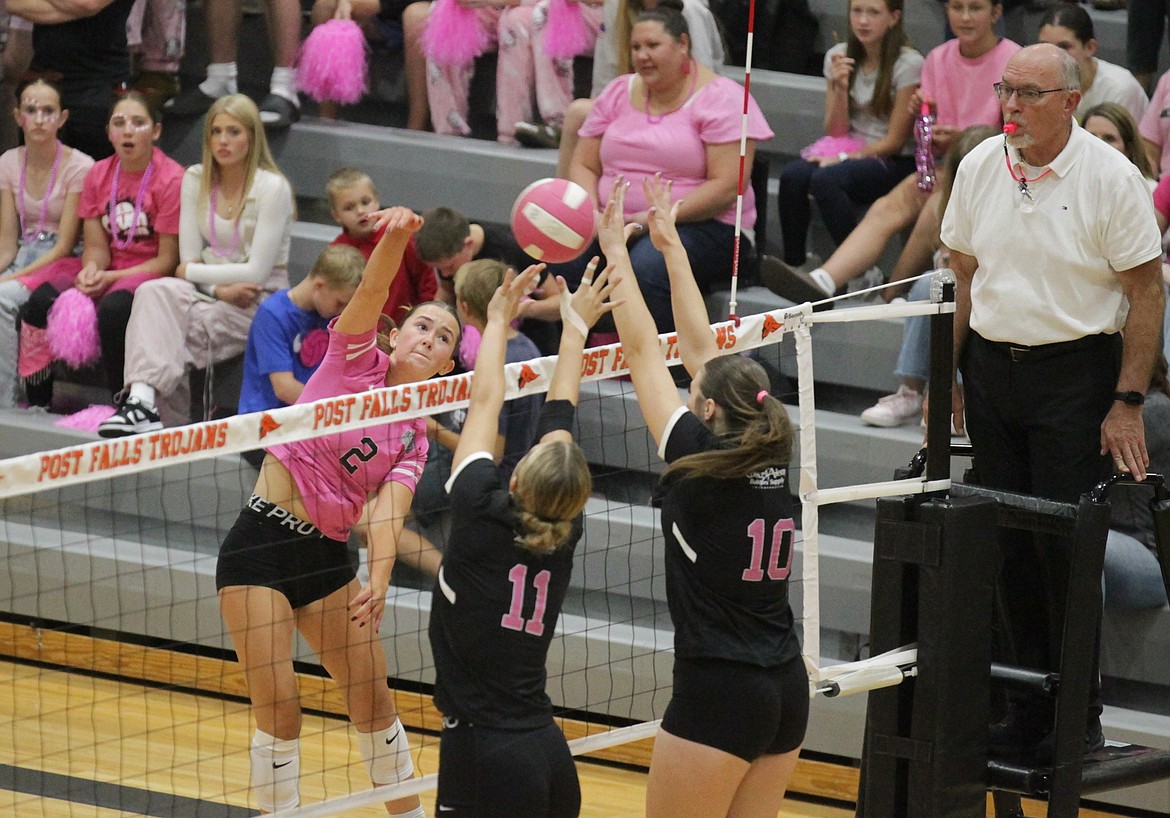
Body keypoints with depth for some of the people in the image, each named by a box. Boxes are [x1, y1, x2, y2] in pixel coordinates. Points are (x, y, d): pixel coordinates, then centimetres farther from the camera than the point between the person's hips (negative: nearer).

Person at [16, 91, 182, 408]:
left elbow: (167, 259, -9)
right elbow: (96, 245, 8)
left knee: (114, 307, -38)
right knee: (39, 301, -20)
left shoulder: (172, 179, -9)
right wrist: (91, 271, -16)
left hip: (149, 273, -6)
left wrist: (109, 277, -17)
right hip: (107, 273, 6)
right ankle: (37, 406, -8)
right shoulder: (98, 174, 9)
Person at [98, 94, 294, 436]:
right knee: (155, 291, -30)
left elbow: (257, 272, -13)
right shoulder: (195, 180, 6)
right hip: (208, 291, 4)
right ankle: (143, 398, -41)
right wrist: (220, 288, -15)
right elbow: (189, 261, 3)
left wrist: (192, 271, -7)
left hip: (258, 303, -4)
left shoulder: (272, 187, -10)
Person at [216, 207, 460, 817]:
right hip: (260, 544, -5)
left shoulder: (413, 438, 8)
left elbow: (388, 512, -9)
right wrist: (396, 236, -39)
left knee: (374, 701, 10)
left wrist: (379, 578, -28)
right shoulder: (358, 359, 0)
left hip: (325, 558, 5)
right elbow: (372, 289, -18)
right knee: (279, 711, -8)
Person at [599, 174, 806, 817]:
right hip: (787, 691, 7)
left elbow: (641, 351, -3)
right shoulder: (774, 463, 6)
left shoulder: (702, 462, -10)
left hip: (717, 693, -7)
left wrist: (616, 251, 6)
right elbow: (699, 347, 15)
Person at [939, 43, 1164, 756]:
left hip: (1076, 373, -5)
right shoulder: (980, 168, 5)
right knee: (1010, 549, 5)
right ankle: (1027, 711, 14)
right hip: (991, 368, 5)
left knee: (1068, 549, -7)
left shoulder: (1113, 178, -10)